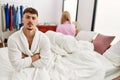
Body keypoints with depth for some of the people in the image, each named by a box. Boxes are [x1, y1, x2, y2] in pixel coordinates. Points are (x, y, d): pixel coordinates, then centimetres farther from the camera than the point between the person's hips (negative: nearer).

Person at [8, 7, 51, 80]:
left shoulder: (44, 38, -14)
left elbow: (45, 63, -13)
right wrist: (35, 57, -14)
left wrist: (25, 58, -13)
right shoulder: (13, 39, -16)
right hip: (22, 70, -1)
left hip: (39, 69, 1)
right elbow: (17, 65, -16)